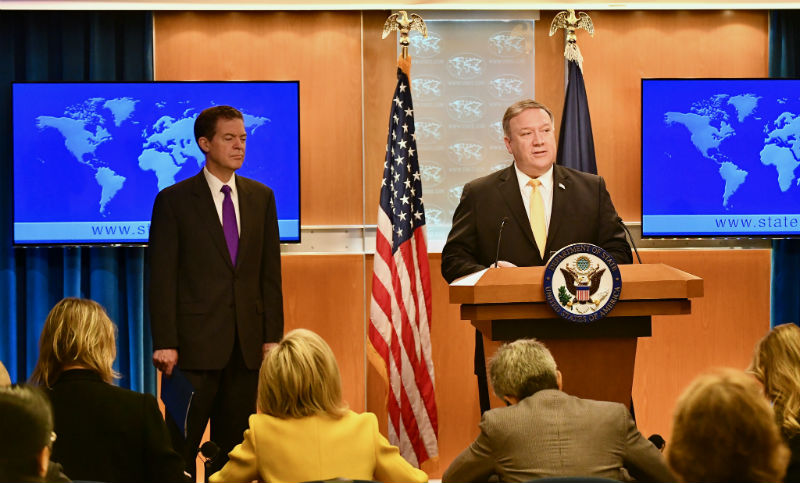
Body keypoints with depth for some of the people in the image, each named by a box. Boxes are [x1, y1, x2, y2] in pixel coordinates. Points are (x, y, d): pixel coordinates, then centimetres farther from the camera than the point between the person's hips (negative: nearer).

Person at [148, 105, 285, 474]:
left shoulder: (261, 197, 10)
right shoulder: (174, 200, -2)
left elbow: (270, 273, 11)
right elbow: (162, 278, -5)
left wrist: (272, 335, 3)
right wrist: (165, 343, -12)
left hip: (247, 345, 4)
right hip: (196, 343, -4)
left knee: (233, 445, 9)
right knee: (181, 447, -2)